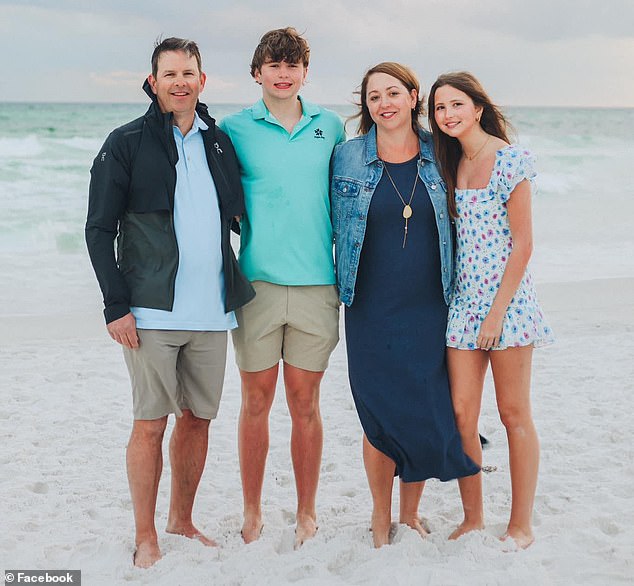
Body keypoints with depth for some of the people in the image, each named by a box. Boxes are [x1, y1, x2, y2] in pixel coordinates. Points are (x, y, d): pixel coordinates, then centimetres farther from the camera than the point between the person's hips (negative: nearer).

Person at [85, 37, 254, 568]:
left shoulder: (220, 142, 11)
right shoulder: (127, 143, -1)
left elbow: (240, 215, 21)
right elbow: (99, 229, -3)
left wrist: (237, 287, 11)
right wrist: (117, 305, -9)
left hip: (211, 310, 4)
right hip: (152, 312, -4)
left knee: (198, 419, 12)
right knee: (150, 423, 0)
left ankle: (182, 519, 29)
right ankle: (146, 537, 13)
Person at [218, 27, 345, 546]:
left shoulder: (330, 126, 9)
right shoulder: (235, 129, 4)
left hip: (315, 284, 1)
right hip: (257, 283, -1)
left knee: (305, 405, 6)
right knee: (256, 402, 6)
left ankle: (307, 514, 18)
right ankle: (252, 513, 19)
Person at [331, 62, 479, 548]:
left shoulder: (439, 157, 4)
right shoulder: (347, 158, 0)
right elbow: (334, 225, 9)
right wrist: (344, 283, 5)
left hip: (428, 309, 1)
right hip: (371, 312, -1)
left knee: (428, 413, 3)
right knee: (381, 417, 2)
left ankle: (411, 512, 25)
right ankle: (381, 518, 22)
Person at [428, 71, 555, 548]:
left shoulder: (510, 159, -8)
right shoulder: (452, 164, 11)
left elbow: (522, 243, -11)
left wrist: (498, 310, -14)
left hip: (507, 298, -6)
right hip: (464, 300, 6)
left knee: (514, 414, 3)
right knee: (461, 414, 3)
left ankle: (521, 524, 14)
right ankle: (473, 519, 16)